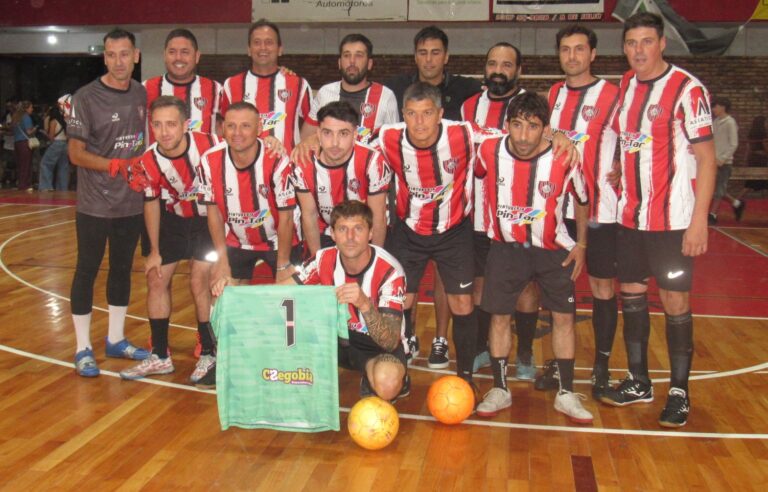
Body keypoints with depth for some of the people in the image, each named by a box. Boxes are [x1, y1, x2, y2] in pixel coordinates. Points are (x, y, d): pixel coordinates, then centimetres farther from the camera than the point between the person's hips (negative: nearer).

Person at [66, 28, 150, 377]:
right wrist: (117, 166, -22)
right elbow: (76, 153, -12)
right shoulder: (86, 98, -10)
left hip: (132, 204, 5)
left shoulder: (143, 95, 5)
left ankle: (116, 340, 29)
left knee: (123, 269, 14)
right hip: (94, 205, -5)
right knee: (87, 271, 4)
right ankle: (83, 349, 15)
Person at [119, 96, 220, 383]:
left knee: (199, 282, -12)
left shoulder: (210, 146, -29)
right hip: (174, 219, 4)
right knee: (157, 279, 3)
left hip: (210, 218, -4)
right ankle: (160, 356, 17)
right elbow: (151, 203, -2)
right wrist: (155, 251, 3)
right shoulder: (149, 161, -17)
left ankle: (209, 354, 7)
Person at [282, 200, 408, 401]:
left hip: (380, 347, -3)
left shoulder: (389, 271, -25)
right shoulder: (324, 260, -13)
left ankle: (370, 381, 0)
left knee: (386, 383, -38)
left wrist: (364, 304, -49)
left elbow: (390, 342, -32)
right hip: (338, 335, 4)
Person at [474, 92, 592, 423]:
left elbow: (582, 199, 0)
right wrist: (484, 224, 7)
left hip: (554, 249, 0)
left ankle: (566, 394, 15)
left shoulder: (564, 159, -19)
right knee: (499, 316, 1)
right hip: (506, 247, 1)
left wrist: (581, 245, -1)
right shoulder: (489, 151, -17)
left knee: (563, 317, 1)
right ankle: (500, 390, 17)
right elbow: (474, 175, 6)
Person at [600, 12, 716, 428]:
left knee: (675, 302, 0)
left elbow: (706, 157, -11)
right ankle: (638, 382, 24)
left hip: (673, 220, -6)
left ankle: (679, 392, 13)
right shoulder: (624, 85, 8)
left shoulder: (687, 89, -10)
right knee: (631, 295, 10)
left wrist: (700, 218, -16)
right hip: (629, 216, 6)